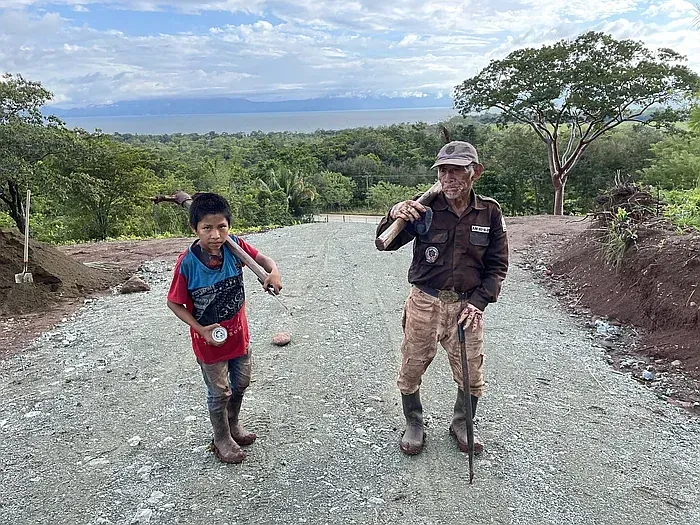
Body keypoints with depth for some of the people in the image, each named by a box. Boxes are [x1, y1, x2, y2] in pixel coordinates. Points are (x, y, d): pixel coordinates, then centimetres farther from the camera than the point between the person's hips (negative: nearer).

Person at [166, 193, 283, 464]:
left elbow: (261, 258, -5)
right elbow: (174, 302, -15)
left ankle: (233, 425, 52)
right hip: (210, 340, -4)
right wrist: (201, 329, -22)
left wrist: (273, 271, -27)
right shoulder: (187, 263, -26)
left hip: (238, 332, 4)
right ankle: (222, 440, 41)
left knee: (241, 383, 24)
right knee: (219, 393, 14)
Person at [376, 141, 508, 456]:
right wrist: (394, 216, -26)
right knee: (411, 369, 9)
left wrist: (478, 302, -8)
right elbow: (385, 244, -6)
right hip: (424, 302, -1)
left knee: (471, 376, 11)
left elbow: (497, 266, 4)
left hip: (467, 305, 2)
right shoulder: (425, 209, -9)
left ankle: (462, 425, 40)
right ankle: (414, 424, 36)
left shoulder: (490, 213, -3)